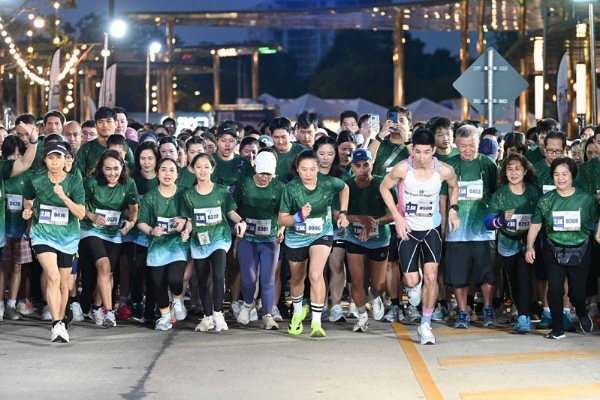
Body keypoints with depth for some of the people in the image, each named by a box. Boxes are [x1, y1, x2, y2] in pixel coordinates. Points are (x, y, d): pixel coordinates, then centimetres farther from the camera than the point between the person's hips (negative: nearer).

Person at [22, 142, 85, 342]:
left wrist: (63, 197, -26)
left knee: (63, 284, 11)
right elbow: (27, 200, 17)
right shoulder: (36, 181, -6)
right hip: (43, 235, -2)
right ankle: (57, 325, -24)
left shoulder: (75, 181, -8)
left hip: (67, 237, 2)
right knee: (53, 277, -22)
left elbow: (81, 213, -14)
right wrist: (28, 210, -4)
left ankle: (60, 321, 31)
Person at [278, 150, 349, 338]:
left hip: (321, 235, -1)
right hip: (296, 238, 1)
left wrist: (343, 213, -2)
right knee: (297, 278, 19)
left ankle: (316, 322, -13)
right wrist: (299, 216, -35)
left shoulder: (328, 183, -20)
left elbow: (344, 188, 4)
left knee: (316, 274, -21)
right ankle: (298, 312, 48)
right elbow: (282, 219, -16)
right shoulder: (291, 188, -23)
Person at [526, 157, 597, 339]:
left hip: (580, 252, -1)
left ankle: (582, 314, 39)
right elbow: (535, 225, 2)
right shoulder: (546, 200, -1)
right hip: (554, 251, 1)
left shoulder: (586, 199, -3)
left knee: (577, 292, 4)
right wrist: (530, 246, -6)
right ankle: (557, 329, 9)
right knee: (555, 290, -6)